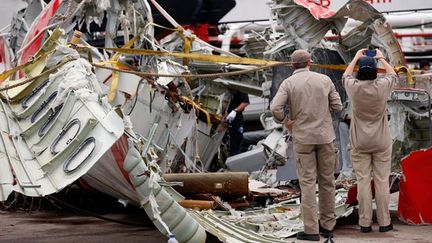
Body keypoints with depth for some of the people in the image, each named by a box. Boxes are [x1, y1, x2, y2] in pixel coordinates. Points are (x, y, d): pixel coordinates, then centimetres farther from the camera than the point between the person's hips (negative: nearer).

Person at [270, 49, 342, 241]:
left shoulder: (288, 83, -4)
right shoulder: (324, 80, 2)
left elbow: (275, 108, -17)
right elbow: (337, 106, 4)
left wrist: (284, 122, 2)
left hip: (302, 138, -2)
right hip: (325, 135, 2)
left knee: (307, 183, 0)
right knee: (327, 181, 11)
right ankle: (327, 226, 17)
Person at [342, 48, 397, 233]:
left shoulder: (353, 87, -10)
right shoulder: (382, 86, -11)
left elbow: (346, 75, 15)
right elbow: (393, 75, 14)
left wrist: (356, 57, 27)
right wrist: (381, 58, 27)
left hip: (360, 143, 0)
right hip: (381, 142, 0)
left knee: (363, 181, 2)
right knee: (382, 181, 3)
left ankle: (365, 223, 2)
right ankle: (384, 222, 6)